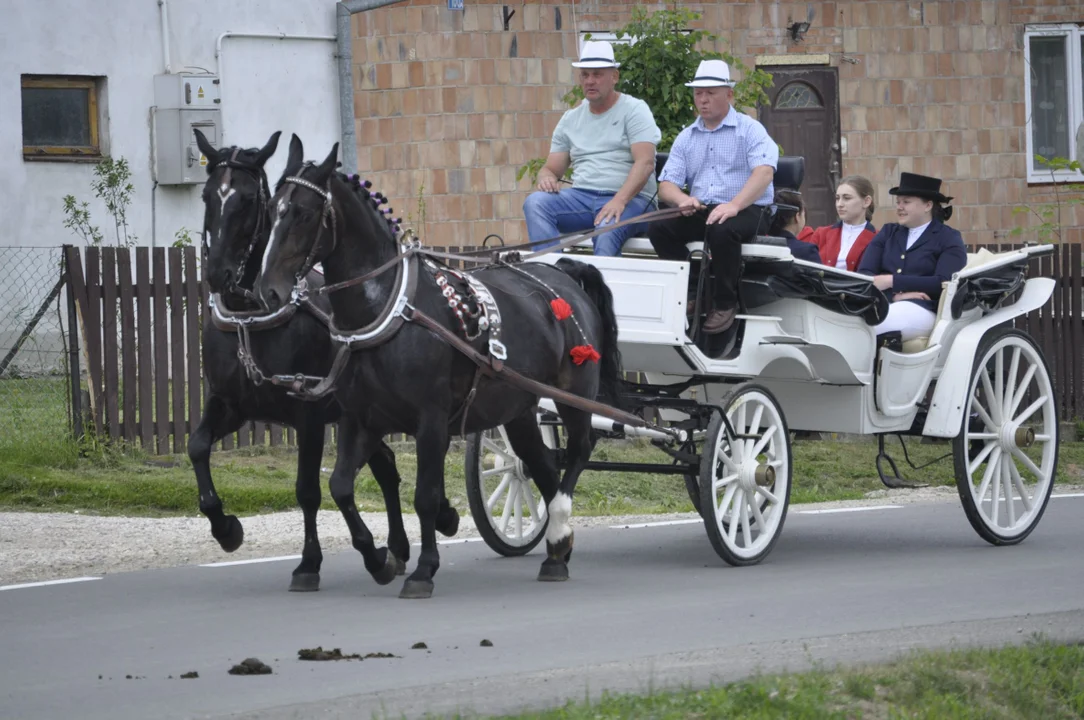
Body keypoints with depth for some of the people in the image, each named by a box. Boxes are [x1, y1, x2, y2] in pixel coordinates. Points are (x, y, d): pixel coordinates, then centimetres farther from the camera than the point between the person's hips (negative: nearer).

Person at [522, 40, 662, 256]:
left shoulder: (634, 109, 2)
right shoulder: (571, 119, 19)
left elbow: (645, 162, -11)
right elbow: (552, 168, 19)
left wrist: (619, 201, -27)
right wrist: (546, 178, -9)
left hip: (629, 199, -5)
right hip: (581, 196, 5)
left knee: (607, 231, -39)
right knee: (535, 202, -23)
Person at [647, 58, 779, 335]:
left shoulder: (749, 130, 2)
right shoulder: (686, 138, 19)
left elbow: (764, 171, -16)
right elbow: (666, 184, 12)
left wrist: (734, 204, -32)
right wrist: (682, 199, -14)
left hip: (747, 210, -5)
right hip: (700, 211, 5)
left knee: (722, 230, -38)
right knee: (659, 227, -21)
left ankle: (725, 303, -19)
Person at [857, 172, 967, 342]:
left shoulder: (949, 239, 12)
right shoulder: (888, 233, 26)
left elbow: (943, 283, -5)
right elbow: (864, 273, 11)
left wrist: (892, 281, -10)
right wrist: (894, 295, -9)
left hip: (921, 310, -4)